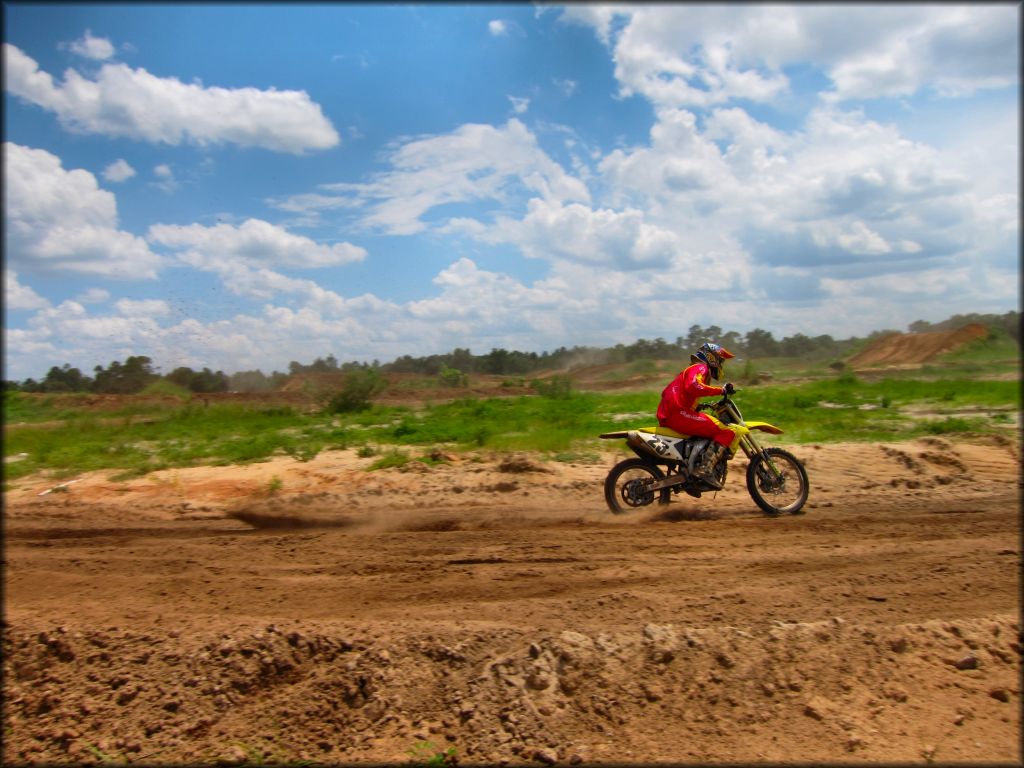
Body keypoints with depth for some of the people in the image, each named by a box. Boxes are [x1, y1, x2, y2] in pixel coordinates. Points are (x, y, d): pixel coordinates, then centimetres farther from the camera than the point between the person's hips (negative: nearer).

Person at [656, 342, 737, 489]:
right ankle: (705, 469, -24)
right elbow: (692, 386, -23)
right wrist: (721, 390, -20)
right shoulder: (700, 368, -1)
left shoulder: (691, 369, 29)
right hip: (678, 413, -10)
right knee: (726, 432, -14)